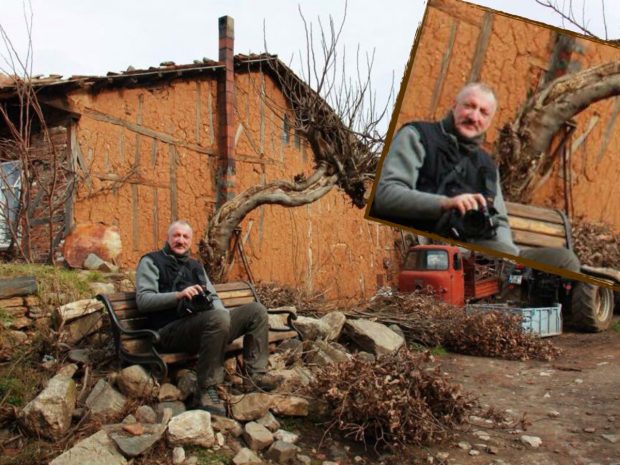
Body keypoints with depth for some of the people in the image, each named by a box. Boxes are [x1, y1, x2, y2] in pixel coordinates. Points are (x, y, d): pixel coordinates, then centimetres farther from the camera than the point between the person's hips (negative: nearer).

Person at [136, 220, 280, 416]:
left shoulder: (195, 265, 26)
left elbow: (213, 297, 22)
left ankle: (256, 374, -3)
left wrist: (222, 313, -2)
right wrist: (178, 295, -22)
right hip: (171, 329, -7)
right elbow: (143, 300, -8)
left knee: (256, 310, -1)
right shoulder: (151, 262, 6)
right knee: (218, 318, -37)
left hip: (206, 324, 7)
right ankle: (207, 390, -29)